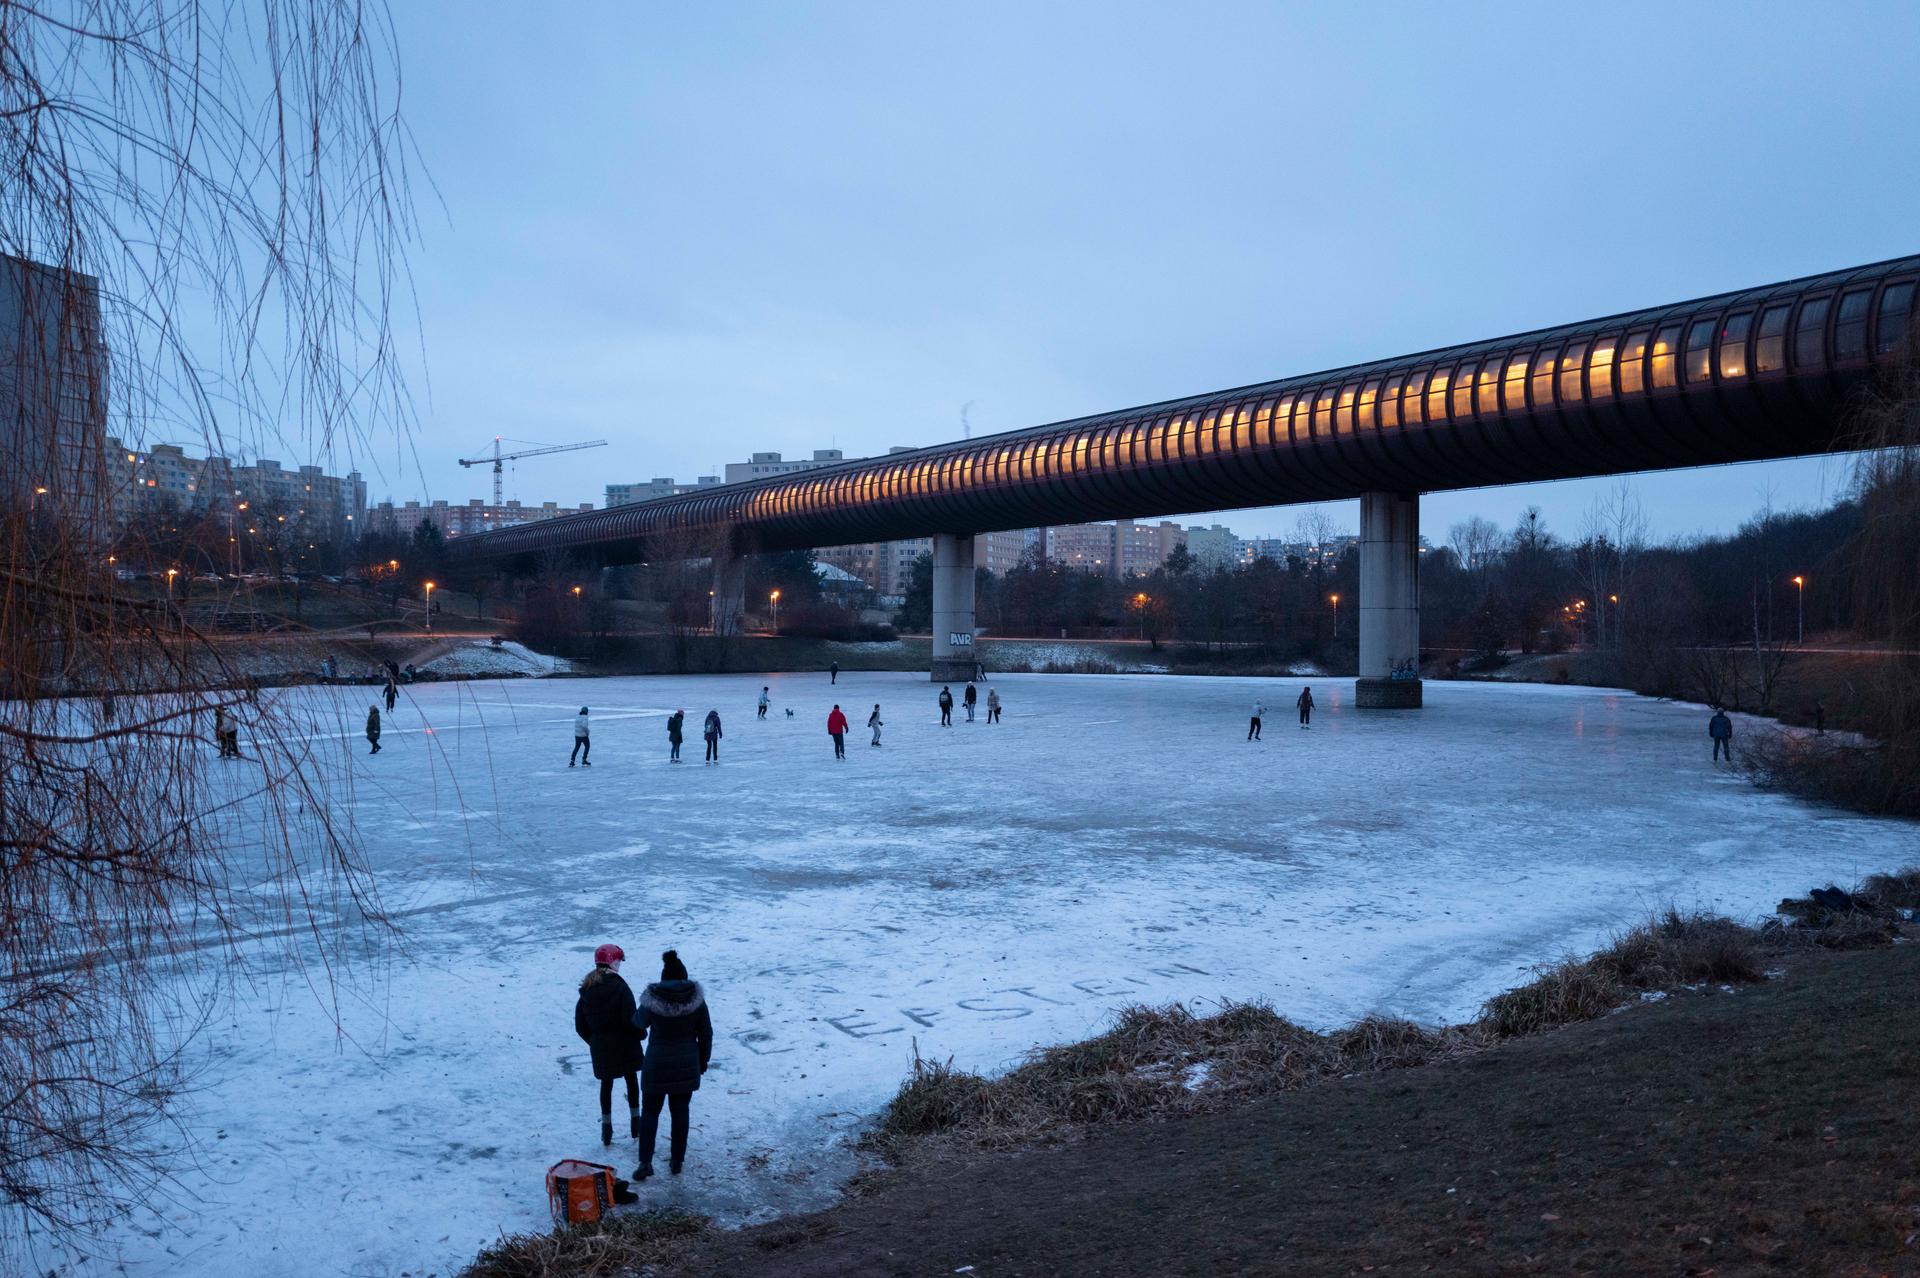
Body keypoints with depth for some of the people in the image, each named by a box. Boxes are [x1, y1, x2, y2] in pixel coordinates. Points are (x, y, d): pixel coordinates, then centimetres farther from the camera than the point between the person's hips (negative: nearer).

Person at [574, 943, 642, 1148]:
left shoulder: (586, 990, -1)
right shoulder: (619, 987, -17)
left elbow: (580, 1026, 2)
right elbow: (630, 1020, -20)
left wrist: (593, 1041, 16)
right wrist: (641, 1034, -1)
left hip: (599, 1047, 3)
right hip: (624, 1045, -3)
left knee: (606, 1084, 16)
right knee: (632, 1081, 15)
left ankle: (606, 1129, 16)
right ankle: (635, 1124, 20)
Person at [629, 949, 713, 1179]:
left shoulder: (652, 1001, -15)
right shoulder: (696, 1000, -10)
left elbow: (639, 1022, 7)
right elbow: (706, 1034, -2)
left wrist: (637, 1013, 31)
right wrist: (703, 1060, 12)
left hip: (657, 1065, -2)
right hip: (686, 1065, 2)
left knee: (650, 1111, 10)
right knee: (680, 1111, 13)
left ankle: (645, 1161, 2)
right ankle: (677, 1160, 18)